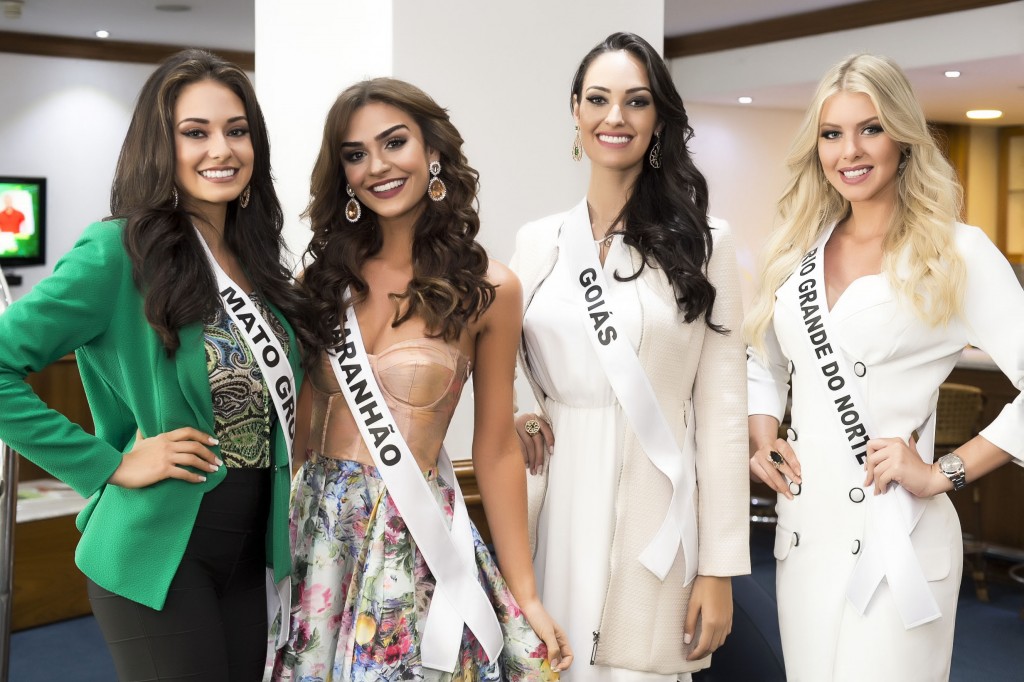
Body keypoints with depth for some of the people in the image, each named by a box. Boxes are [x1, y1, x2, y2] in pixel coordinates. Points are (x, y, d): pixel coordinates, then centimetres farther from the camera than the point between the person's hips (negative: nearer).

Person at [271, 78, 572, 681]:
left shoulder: (487, 289, -7)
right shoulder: (326, 275, 2)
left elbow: (496, 450, -3)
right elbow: (299, 420, 7)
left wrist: (526, 596, -2)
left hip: (416, 540, -3)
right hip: (316, 525, 3)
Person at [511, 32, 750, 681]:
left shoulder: (701, 242, -2)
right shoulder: (537, 242, 7)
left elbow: (722, 410, -4)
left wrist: (720, 569, -6)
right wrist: (515, 422, -5)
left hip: (653, 517, -3)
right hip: (555, 514, 3)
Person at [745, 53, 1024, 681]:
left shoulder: (956, 252, -7)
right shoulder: (799, 251, 9)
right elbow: (763, 364, 22)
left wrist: (946, 473, -14)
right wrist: (762, 437, 5)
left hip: (896, 539, -5)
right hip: (804, 529, 5)